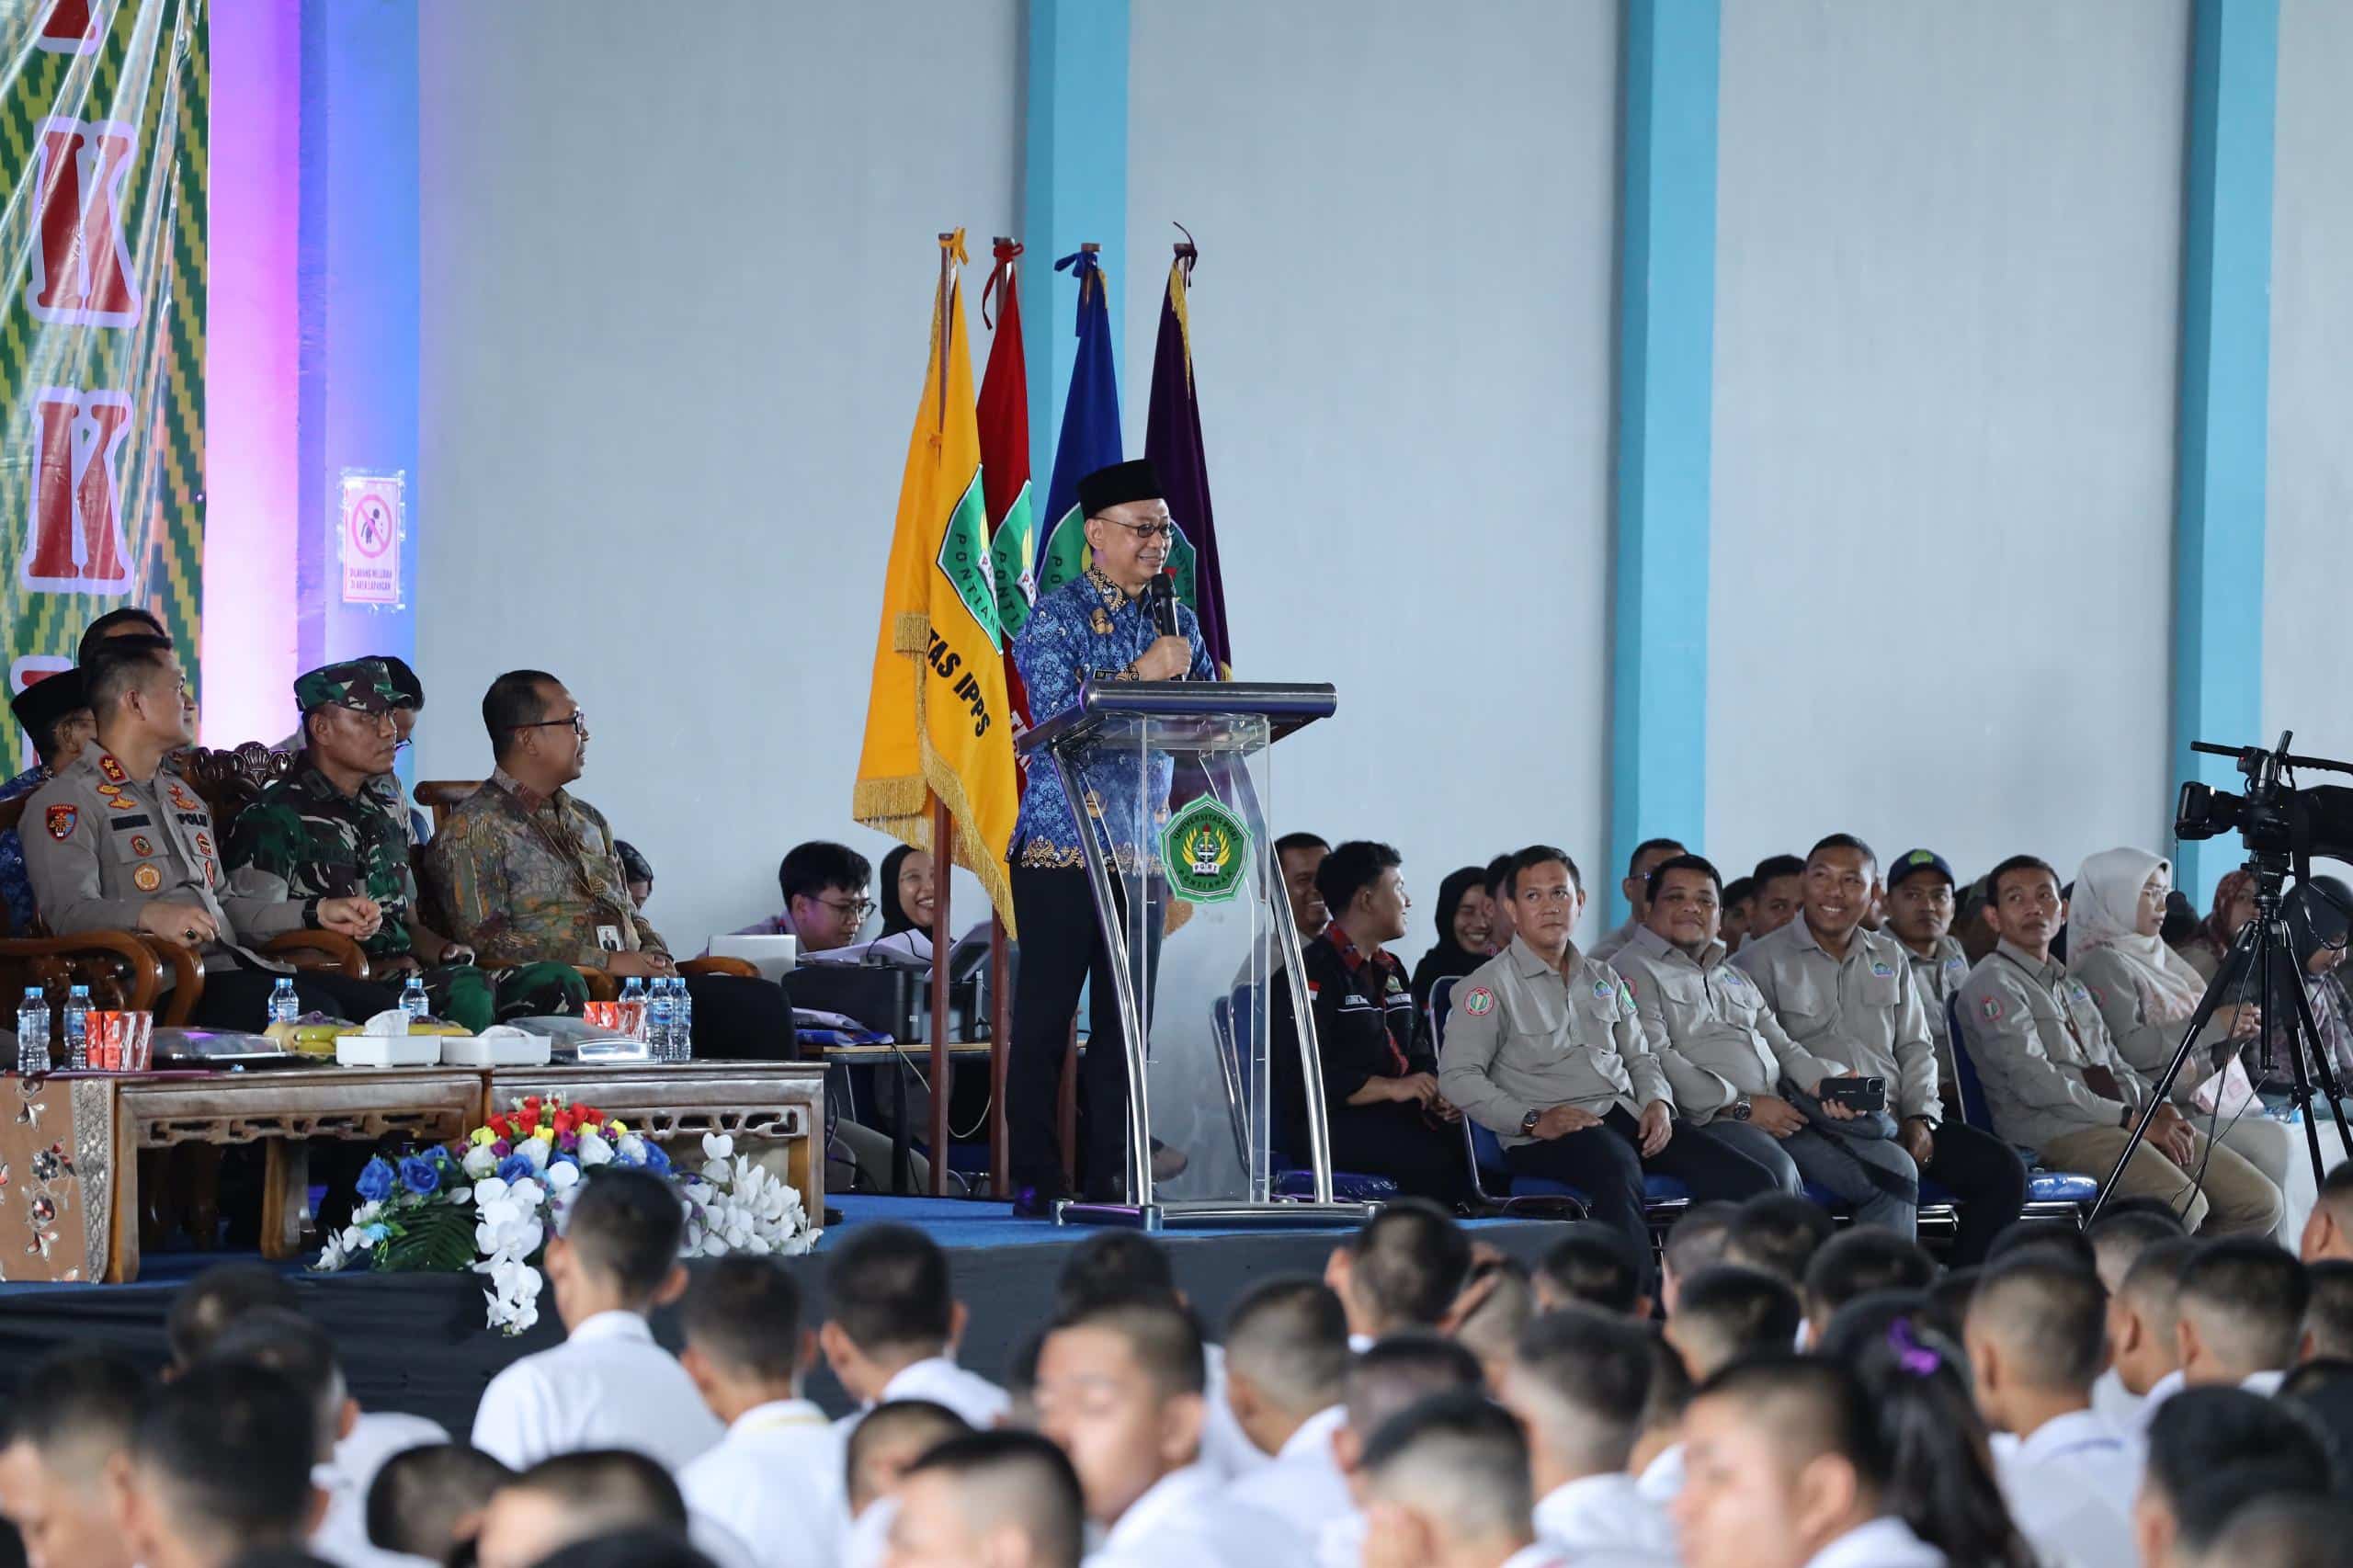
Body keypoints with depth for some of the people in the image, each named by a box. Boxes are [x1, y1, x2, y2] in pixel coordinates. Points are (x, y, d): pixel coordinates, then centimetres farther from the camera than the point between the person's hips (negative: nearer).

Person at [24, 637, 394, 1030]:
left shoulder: (183, 796, 30)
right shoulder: (67, 801, 0)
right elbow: (68, 910, -15)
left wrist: (317, 913, 21)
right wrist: (148, 915, -34)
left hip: (231, 963, 8)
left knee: (379, 1004, -13)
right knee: (314, 1012, -32)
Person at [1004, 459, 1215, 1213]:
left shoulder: (1175, 621, 13)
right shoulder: (1055, 617, -4)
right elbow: (1056, 717, -16)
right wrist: (1141, 674, -19)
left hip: (1139, 849, 6)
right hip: (1059, 846, -6)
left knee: (1127, 1024, 5)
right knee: (1044, 1022, -4)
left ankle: (1111, 1182, 9)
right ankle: (1035, 1186, -1)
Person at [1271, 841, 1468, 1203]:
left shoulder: (1390, 970, 22)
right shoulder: (1314, 972, -8)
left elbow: (1415, 1051, 23)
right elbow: (1301, 1076, -17)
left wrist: (1435, 1093, -1)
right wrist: (1391, 1088, -20)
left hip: (1389, 1114, 8)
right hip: (1322, 1120, -8)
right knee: (1431, 1160, -31)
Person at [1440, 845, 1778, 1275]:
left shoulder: (1603, 980, 25)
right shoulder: (1492, 985, 4)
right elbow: (1457, 1076, -6)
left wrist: (1657, 1102, 4)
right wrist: (1532, 1120, -17)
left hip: (1627, 1116, 7)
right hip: (1548, 1136, -7)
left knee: (1751, 1182, -14)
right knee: (1618, 1171, -43)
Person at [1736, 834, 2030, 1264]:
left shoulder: (1890, 958, 23)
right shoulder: (1762, 960, 5)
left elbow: (1916, 1048, 21)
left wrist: (1920, 1118, 2)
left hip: (1894, 1120, 6)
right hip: (1819, 1126, -6)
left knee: (2003, 1168, -13)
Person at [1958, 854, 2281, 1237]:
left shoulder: (2072, 985, 27)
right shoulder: (1992, 983, -1)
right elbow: (2035, 1083, -11)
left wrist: (2159, 1107, 3)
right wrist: (2132, 1119, -13)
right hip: (2054, 1131, -9)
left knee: (2260, 1202, -5)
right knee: (2184, 1205, -32)